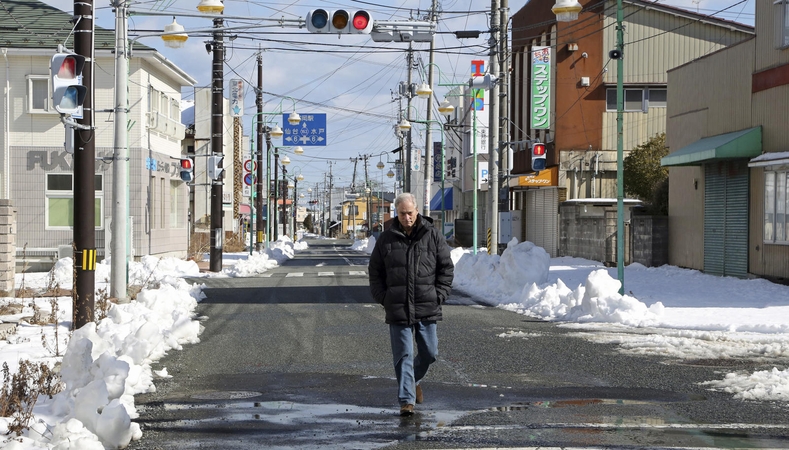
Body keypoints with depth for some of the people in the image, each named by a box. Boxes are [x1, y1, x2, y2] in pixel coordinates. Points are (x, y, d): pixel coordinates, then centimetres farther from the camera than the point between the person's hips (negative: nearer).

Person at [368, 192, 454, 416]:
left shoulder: (433, 236, 3)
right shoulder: (386, 239, 5)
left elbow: (446, 268, 7)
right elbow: (375, 272, 12)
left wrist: (438, 296, -1)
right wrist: (383, 298, 1)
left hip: (427, 308, 1)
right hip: (397, 309, -1)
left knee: (429, 352, 9)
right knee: (403, 355, -3)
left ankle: (414, 379, 38)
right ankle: (407, 400, 0)